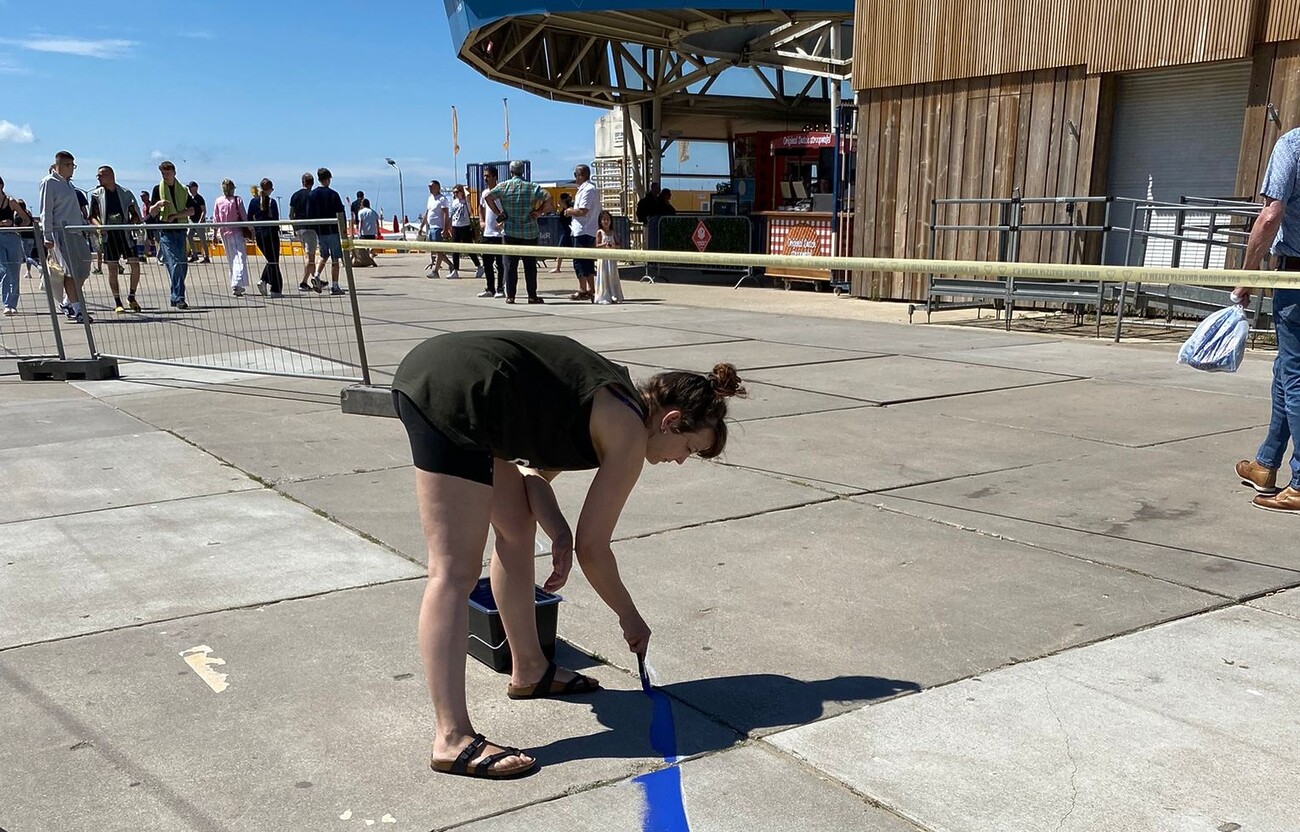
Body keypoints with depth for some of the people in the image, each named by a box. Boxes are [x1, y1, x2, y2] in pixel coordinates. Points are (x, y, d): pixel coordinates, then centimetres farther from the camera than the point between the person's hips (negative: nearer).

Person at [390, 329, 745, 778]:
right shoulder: (630, 434, -4)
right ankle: (452, 740, -7)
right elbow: (592, 547, 1)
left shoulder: (612, 398, 20)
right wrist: (631, 619, 15)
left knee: (517, 531, 20)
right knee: (455, 572, -10)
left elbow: (535, 472, 20)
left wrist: (558, 533, 2)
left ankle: (529, 671, 34)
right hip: (452, 397, -10)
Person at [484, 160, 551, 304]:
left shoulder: (503, 186, 0)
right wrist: (539, 212, -3)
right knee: (530, 265, 4)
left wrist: (498, 212, -1)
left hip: (510, 232, 1)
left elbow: (488, 196, -8)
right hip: (529, 232, -1)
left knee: (510, 265, 6)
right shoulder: (533, 186, -2)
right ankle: (532, 296, 4)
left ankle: (510, 296, 4)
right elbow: (547, 198, -12)